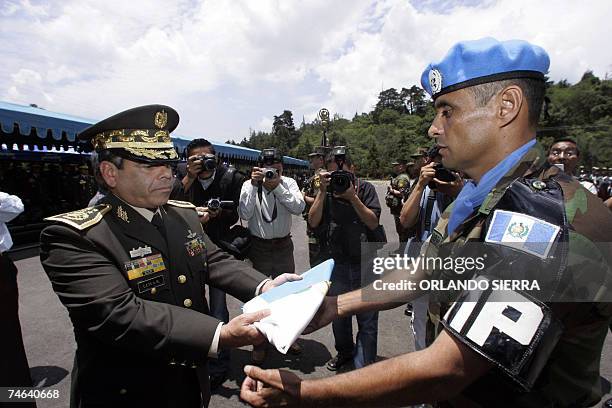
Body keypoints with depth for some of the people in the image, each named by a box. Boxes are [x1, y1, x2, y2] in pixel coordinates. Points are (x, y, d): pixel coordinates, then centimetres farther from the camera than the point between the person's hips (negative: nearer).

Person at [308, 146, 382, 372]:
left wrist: (353, 197, -21)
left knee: (367, 319, 6)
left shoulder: (365, 188, -5)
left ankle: (364, 368, 23)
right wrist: (322, 191, -17)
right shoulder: (326, 191, 0)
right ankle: (344, 352, 44)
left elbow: (373, 222, -12)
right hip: (337, 263, 3)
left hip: (365, 263, -2)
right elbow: (313, 222, -9)